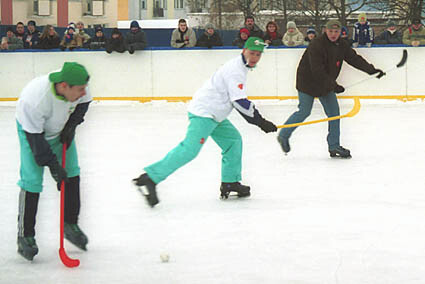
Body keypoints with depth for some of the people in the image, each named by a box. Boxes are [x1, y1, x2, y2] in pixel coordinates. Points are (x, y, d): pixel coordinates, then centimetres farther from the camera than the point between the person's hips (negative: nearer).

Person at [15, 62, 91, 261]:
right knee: (32, 181, -11)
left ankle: (70, 225, 21)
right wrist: (52, 164, -29)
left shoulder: (76, 86, -27)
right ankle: (25, 236, 0)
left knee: (71, 174, 5)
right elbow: (34, 137, -32)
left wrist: (71, 125, -8)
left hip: (61, 129, 6)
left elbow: (84, 102, -1)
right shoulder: (35, 98, -42)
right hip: (32, 130, -5)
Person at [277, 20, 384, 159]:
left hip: (327, 83, 7)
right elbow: (317, 71, -30)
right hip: (308, 82, -7)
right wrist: (333, 85, -31)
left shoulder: (342, 45, -1)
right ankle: (283, 136, 17)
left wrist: (371, 70, -10)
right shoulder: (317, 45, -25)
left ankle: (334, 146, 8)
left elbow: (354, 59, 2)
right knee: (304, 112, -3)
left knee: (334, 112, 1)